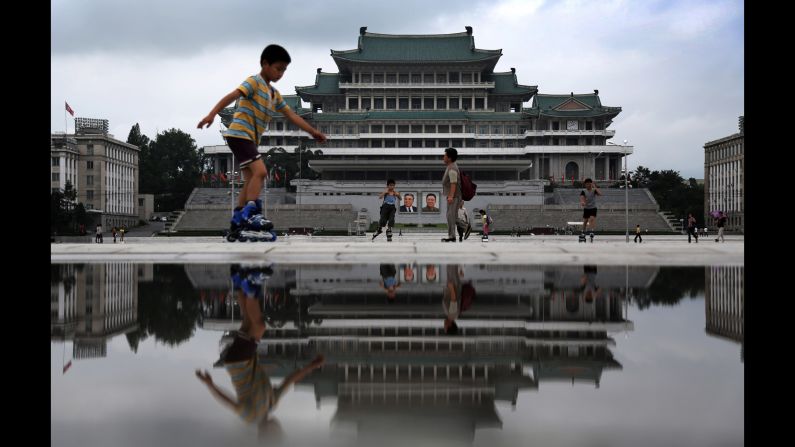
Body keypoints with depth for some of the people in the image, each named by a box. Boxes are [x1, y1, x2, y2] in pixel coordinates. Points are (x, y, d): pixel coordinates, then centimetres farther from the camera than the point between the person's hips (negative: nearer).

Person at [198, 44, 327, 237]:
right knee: (260, 171, -22)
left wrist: (312, 131, 17)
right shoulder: (254, 82, -7)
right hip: (239, 134, -9)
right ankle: (251, 213, -28)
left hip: (251, 139, 9)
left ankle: (238, 220, 13)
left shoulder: (275, 94, 19)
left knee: (251, 180, 9)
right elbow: (231, 96, -20)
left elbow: (292, 116, 21)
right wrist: (212, 114, -33)